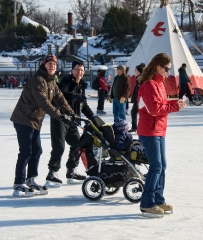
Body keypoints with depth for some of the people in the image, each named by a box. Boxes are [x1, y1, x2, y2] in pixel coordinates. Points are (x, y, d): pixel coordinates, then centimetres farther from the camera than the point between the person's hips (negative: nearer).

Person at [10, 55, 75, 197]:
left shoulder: (51, 82, 13)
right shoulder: (38, 80, -17)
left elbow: (60, 99, 7)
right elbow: (43, 101, -27)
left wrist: (72, 114, -5)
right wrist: (58, 115, -31)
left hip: (35, 121, 9)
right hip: (24, 119, -9)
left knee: (37, 151, 11)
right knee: (26, 152, -10)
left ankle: (31, 180, 21)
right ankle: (19, 184, -6)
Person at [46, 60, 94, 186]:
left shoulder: (81, 85, 15)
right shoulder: (66, 81, -9)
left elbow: (84, 105, 24)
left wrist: (92, 117, 17)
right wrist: (75, 95, -43)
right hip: (60, 118, -8)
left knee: (77, 144, 11)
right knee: (59, 146, -13)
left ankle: (72, 172, 22)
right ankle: (52, 174, -8)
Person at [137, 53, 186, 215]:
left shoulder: (159, 83, 16)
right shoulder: (149, 85, -16)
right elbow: (155, 108, -22)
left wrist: (175, 103, 1)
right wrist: (175, 107, -15)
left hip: (159, 132, 10)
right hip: (150, 132, -10)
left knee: (162, 166, 12)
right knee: (156, 167, -9)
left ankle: (158, 200, 20)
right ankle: (147, 204, -4)